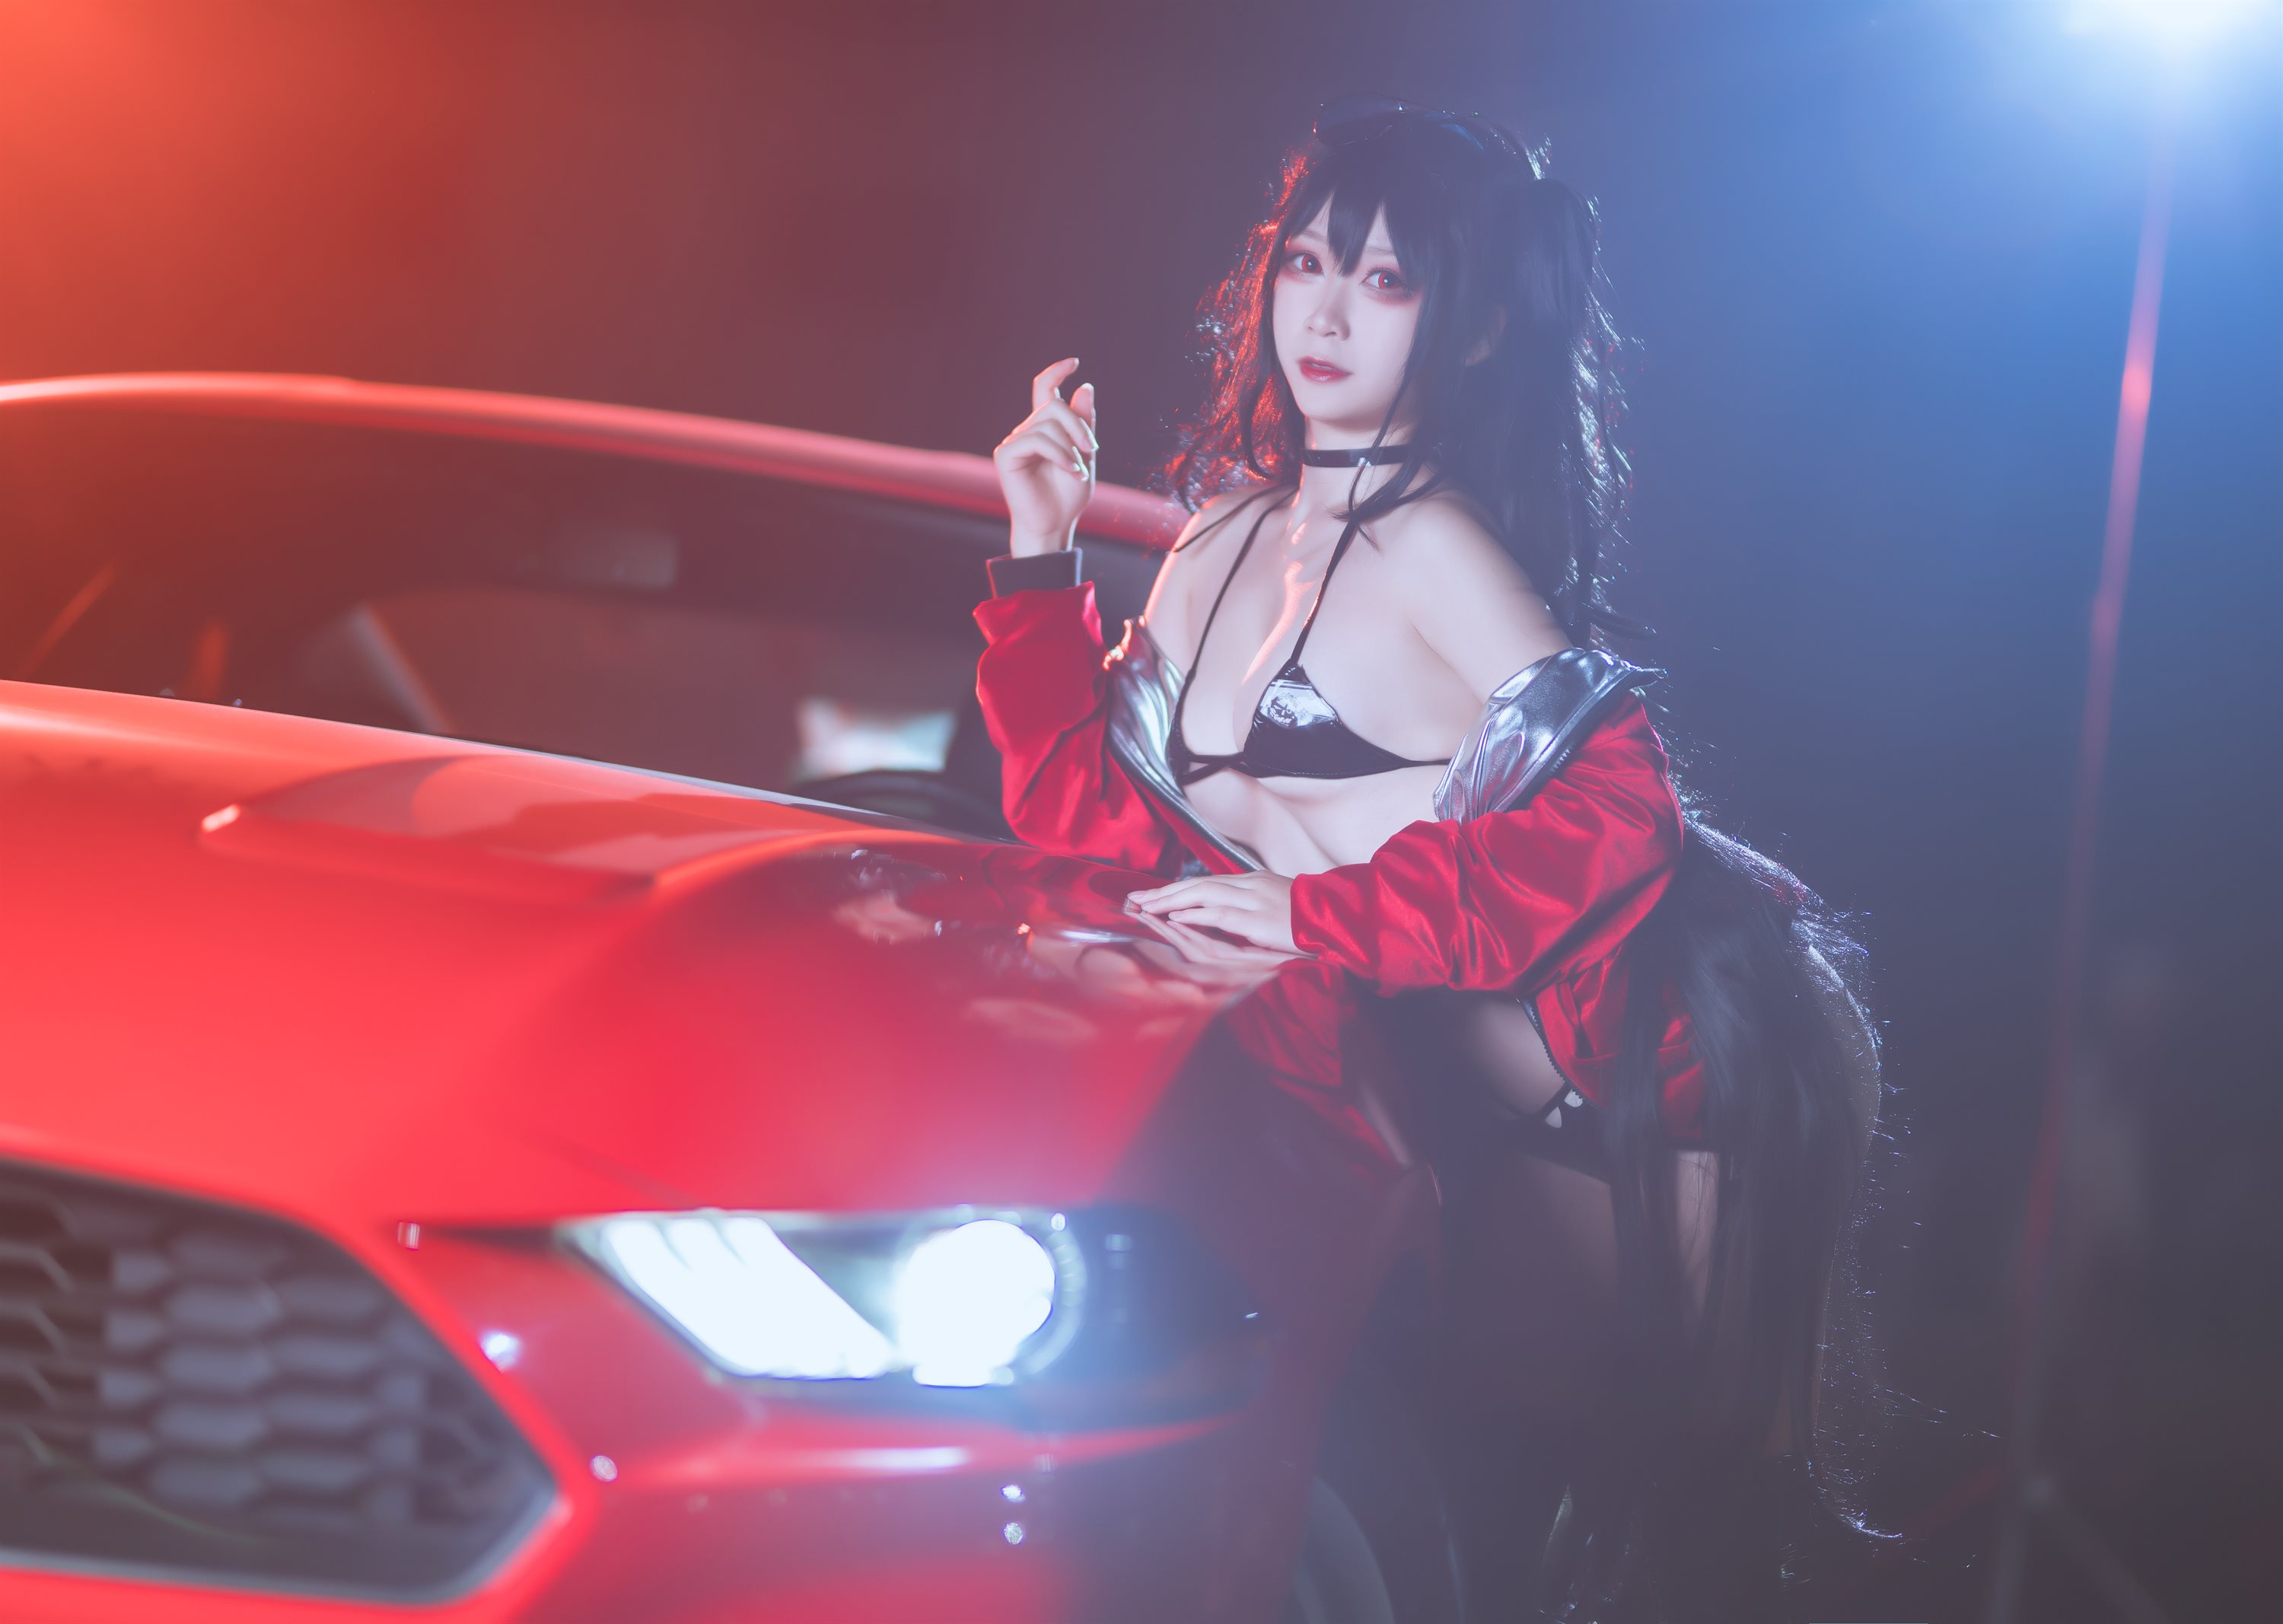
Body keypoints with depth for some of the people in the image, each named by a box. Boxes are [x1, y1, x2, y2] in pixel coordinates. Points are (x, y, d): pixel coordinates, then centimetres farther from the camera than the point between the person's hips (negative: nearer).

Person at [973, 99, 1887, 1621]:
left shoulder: (1430, 543, -16)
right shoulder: (1230, 534, 9)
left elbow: (1616, 810, -28)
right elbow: (1101, 820, 7)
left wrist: (1327, 914, -29)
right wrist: (1045, 558, 1)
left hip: (1682, 1065, -8)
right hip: (1532, 1107, 8)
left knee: (1688, 1487, 3)